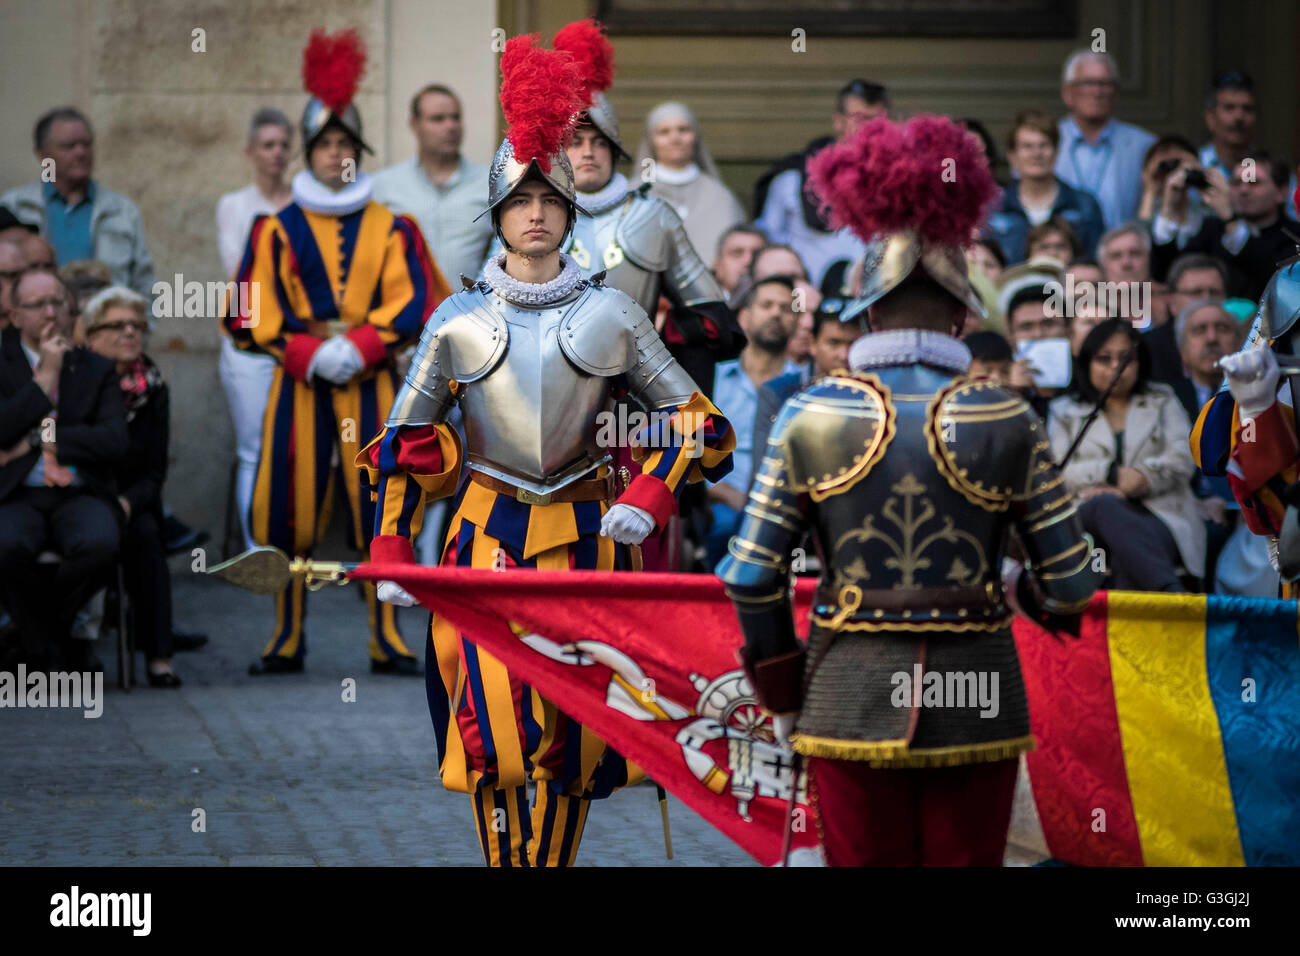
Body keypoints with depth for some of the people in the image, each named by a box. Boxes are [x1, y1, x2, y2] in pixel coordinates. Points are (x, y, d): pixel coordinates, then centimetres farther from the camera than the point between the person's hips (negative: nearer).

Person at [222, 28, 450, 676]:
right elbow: (253, 312, 1)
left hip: (370, 381, 0)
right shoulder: (277, 230, 6)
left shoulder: (390, 228, 7)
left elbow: (413, 304, -2)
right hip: (298, 382, 0)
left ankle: (387, 641, 2)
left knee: (377, 507, -3)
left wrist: (358, 348, -15)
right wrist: (309, 354, -12)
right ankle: (287, 640, 8)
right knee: (291, 508, -1)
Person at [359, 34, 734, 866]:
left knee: (571, 726, 0)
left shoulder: (611, 316, 3)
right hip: (484, 538, 0)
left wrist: (649, 499, -9)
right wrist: (392, 554, 3)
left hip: (584, 534, 0)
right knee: (490, 724, -9)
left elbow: (700, 423, 7)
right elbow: (405, 445, 10)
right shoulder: (459, 322, 3)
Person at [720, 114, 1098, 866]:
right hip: (976, 707, 0)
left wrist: (781, 694, 9)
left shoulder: (811, 418, -3)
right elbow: (1074, 582, -4)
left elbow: (751, 576, -3)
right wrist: (1030, 597, 19)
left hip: (852, 699, 1)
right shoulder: (1007, 423, -5)